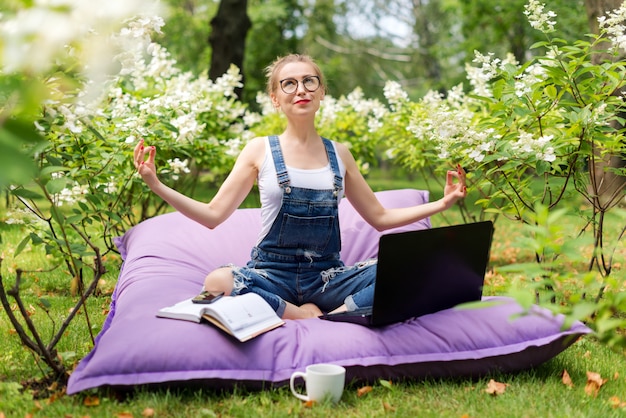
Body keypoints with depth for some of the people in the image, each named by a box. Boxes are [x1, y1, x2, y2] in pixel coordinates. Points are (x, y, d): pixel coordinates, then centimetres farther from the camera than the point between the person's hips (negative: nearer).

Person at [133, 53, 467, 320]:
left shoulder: (338, 154, 10)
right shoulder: (261, 150, 3)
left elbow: (380, 218, 17)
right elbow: (213, 215, -1)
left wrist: (440, 203, 8)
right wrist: (157, 186, -14)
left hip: (326, 275, 2)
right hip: (273, 273, -2)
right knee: (217, 282, -35)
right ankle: (312, 316, -21)